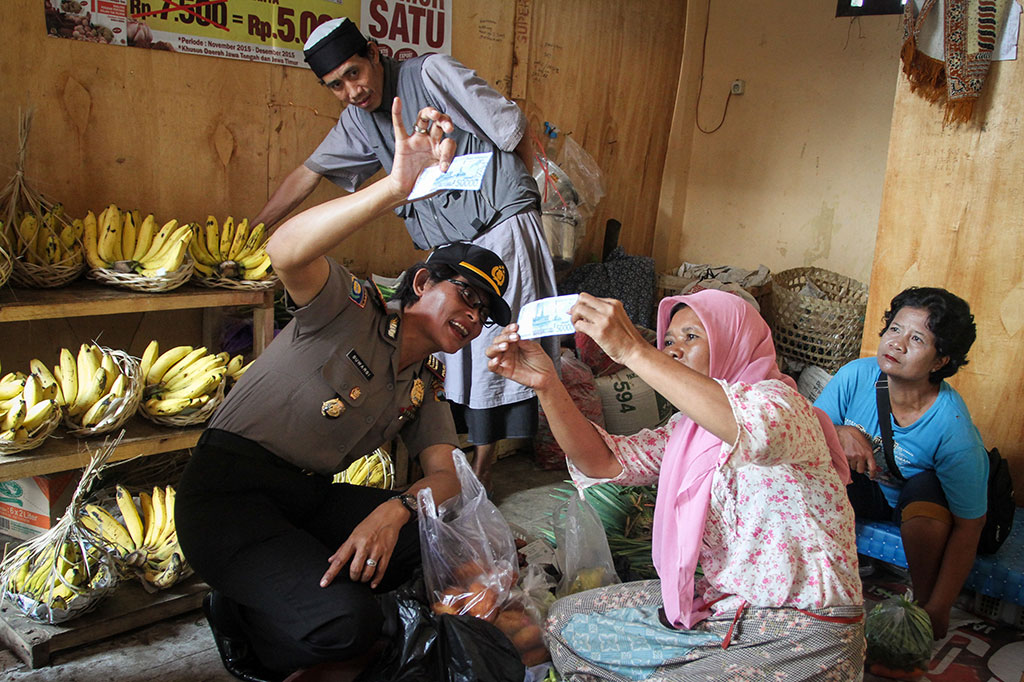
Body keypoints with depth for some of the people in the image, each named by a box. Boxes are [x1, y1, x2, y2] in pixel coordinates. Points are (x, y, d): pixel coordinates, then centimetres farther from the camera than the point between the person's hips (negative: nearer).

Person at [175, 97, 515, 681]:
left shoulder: (427, 383, 10)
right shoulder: (353, 308, -10)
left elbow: (446, 475, 0)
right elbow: (287, 251, -32)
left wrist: (393, 511, -24)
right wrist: (397, 188, -46)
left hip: (310, 497, 8)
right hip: (229, 493, -7)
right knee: (348, 624, -27)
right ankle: (244, 619, 5)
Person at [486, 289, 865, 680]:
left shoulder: (778, 399, -16)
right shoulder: (689, 427, 8)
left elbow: (757, 429, -42)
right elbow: (605, 461, -5)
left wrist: (631, 350, -43)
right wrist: (546, 385, -19)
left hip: (802, 634, -8)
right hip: (720, 606, 8)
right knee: (566, 621, 11)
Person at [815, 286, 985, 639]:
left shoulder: (954, 431, -31)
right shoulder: (856, 376, -23)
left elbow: (968, 528, -24)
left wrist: (937, 610, -25)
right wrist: (840, 433, -37)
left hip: (924, 495, -2)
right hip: (864, 488, 3)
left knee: (925, 490, -37)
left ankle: (924, 603, -11)